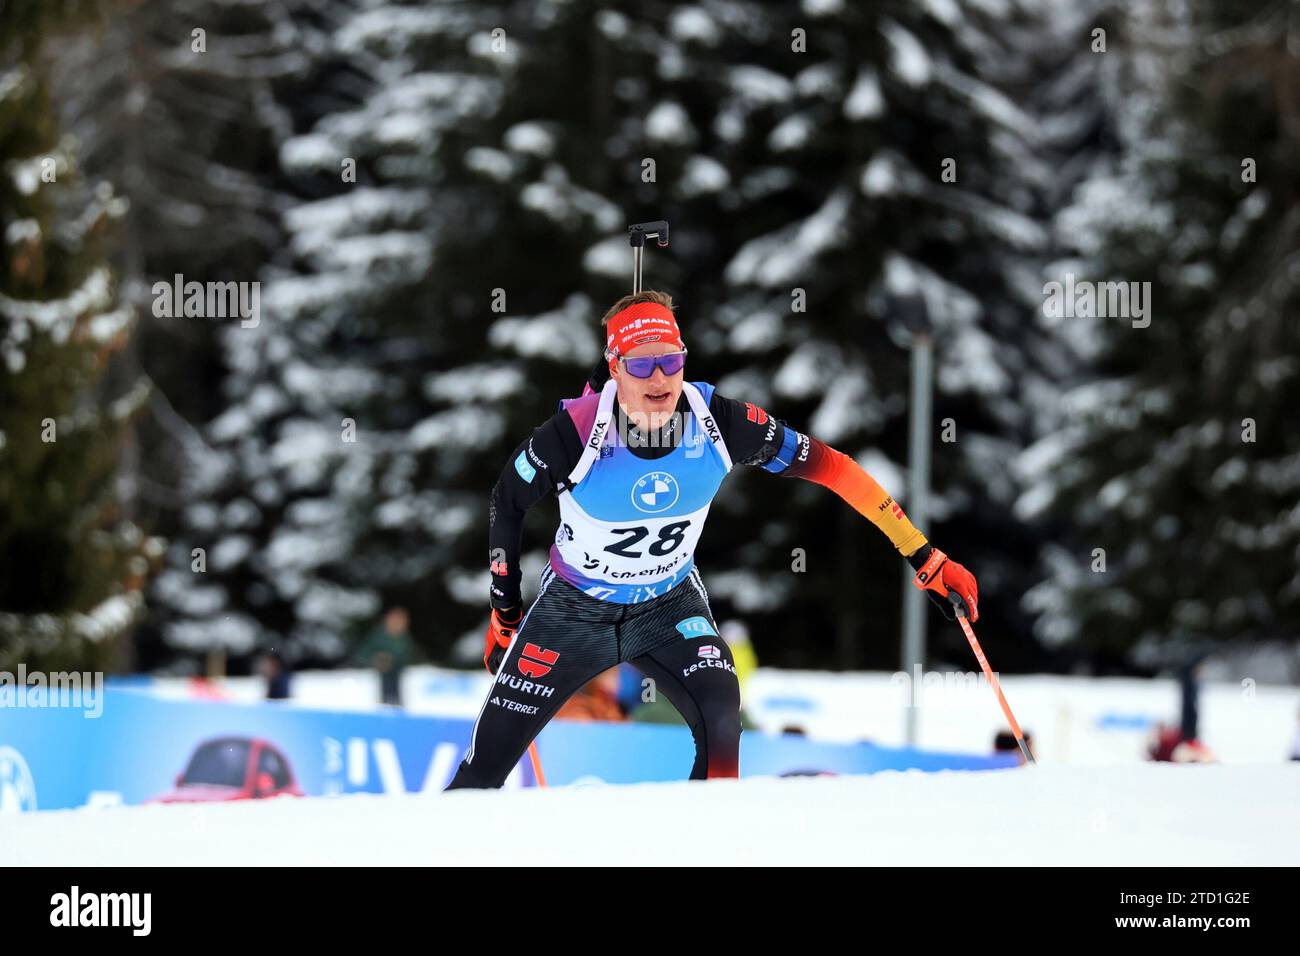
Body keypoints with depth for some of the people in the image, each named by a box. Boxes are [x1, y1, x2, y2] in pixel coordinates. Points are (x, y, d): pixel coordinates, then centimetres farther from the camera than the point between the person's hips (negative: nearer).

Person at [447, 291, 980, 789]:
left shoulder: (718, 422, -22)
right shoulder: (577, 432, -27)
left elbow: (826, 466, -13)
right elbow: (508, 503, -8)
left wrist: (924, 556, -12)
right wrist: (504, 614, -1)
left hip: (670, 604, 2)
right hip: (573, 610, -2)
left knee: (720, 720, -25)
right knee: (488, 763, -4)